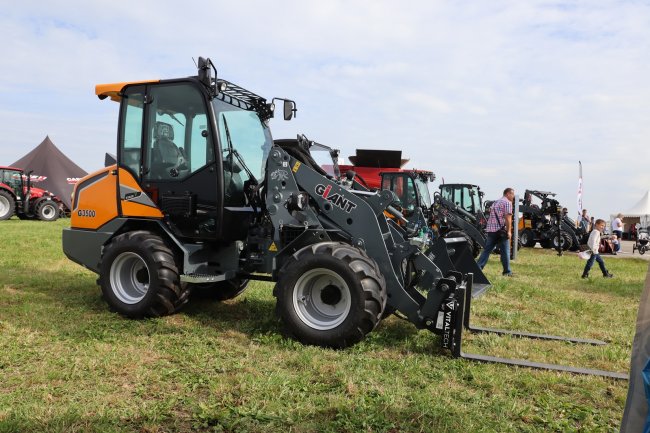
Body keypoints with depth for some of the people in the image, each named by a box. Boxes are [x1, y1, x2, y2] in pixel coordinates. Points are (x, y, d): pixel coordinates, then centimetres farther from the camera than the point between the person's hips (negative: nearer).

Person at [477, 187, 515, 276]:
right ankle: (507, 272, 7)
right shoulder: (507, 202, -4)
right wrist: (509, 231, -14)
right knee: (505, 251, 2)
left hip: (491, 229, 7)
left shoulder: (495, 202, 22)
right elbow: (508, 217, -13)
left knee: (486, 250, 8)